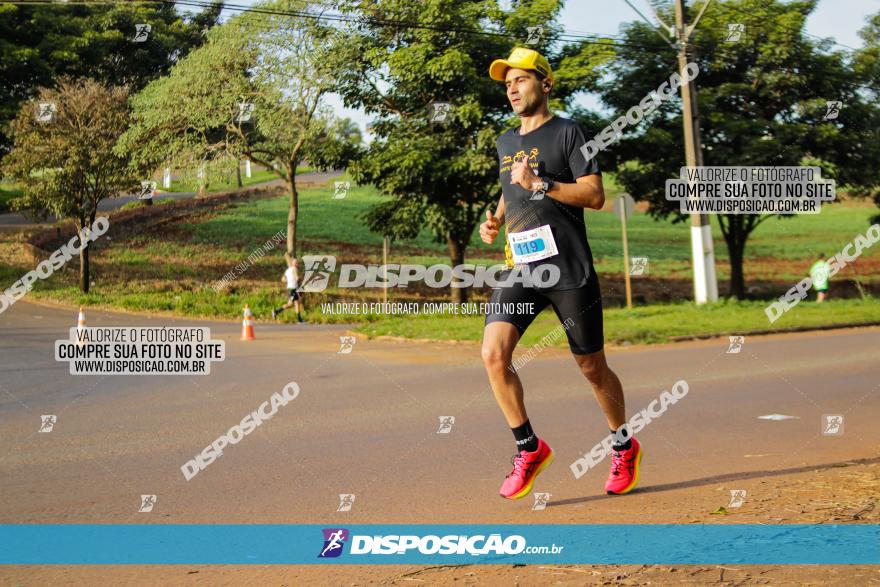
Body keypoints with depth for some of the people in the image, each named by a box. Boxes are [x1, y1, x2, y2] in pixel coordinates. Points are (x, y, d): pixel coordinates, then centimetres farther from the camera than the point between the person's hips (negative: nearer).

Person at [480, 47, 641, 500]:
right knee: (493, 354, -15)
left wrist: (541, 184, -18)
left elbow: (595, 195, -10)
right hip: (519, 268, 5)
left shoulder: (567, 133, -2)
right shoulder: (505, 142, 18)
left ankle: (624, 447, 27)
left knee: (592, 367, 4)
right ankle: (529, 448, 1)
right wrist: (495, 219, 13)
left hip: (570, 270, -5)